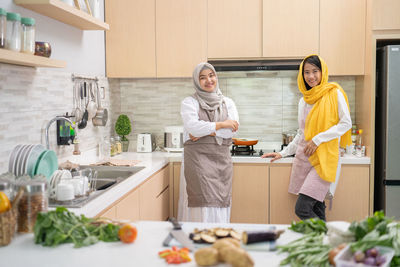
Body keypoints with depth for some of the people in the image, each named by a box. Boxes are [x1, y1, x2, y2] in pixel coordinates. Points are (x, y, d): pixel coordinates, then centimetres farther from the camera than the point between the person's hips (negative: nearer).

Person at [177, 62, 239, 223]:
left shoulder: (227, 102, 14)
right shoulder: (189, 102, 4)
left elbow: (233, 129, -1)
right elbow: (192, 126, -13)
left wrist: (205, 131, -9)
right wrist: (221, 124, -6)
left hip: (222, 161, 3)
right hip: (198, 159, -3)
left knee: (220, 205, 3)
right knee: (202, 204, -9)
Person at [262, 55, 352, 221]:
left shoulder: (334, 93, -1)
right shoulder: (303, 101, 16)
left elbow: (346, 123, -7)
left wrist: (318, 139, -13)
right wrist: (283, 153, 18)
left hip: (324, 160, -6)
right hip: (303, 159, 6)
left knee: (302, 209, -15)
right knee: (316, 210, 3)